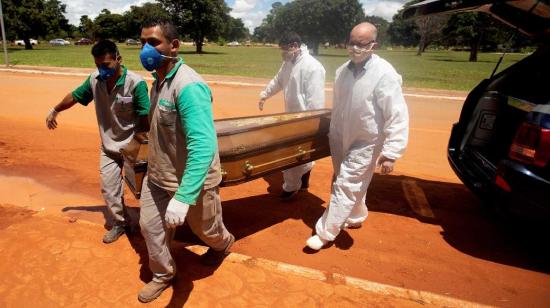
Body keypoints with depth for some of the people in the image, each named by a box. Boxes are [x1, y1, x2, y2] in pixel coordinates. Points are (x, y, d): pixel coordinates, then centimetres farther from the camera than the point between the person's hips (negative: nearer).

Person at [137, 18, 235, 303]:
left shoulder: (189, 86, -28)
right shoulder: (159, 79, 2)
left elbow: (203, 146, -37)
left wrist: (183, 197, -41)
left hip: (192, 180, -7)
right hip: (158, 175, 8)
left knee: (205, 228, 17)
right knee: (150, 225, 15)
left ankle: (223, 245, 53)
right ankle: (163, 274, 40)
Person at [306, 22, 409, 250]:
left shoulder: (384, 74, -21)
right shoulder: (343, 71, -2)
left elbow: (398, 117, -21)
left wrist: (390, 153, -24)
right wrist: (332, 135, 16)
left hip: (366, 143, -6)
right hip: (343, 140, 6)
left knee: (344, 186, -3)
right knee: (353, 184, 21)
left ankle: (325, 233, 10)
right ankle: (356, 217, 45)